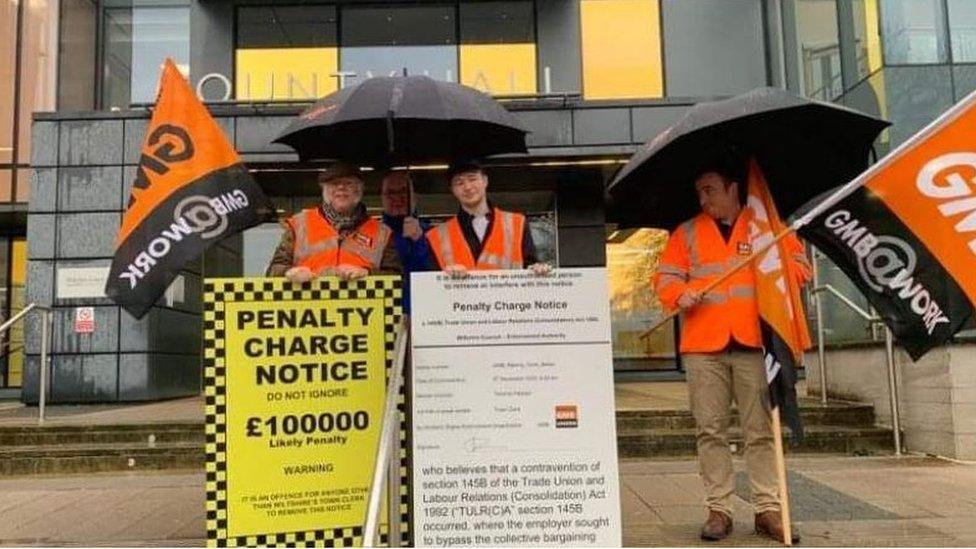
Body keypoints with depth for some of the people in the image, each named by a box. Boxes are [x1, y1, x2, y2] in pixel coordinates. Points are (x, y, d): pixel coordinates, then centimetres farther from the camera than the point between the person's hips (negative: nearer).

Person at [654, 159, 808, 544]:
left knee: (762, 429, 2)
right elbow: (665, 277, 12)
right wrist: (681, 295, -9)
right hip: (703, 346, 1)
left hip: (754, 343, -1)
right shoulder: (687, 233, 14)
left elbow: (797, 265, 13)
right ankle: (718, 509, 11)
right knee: (710, 430, 3)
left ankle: (768, 509, 11)